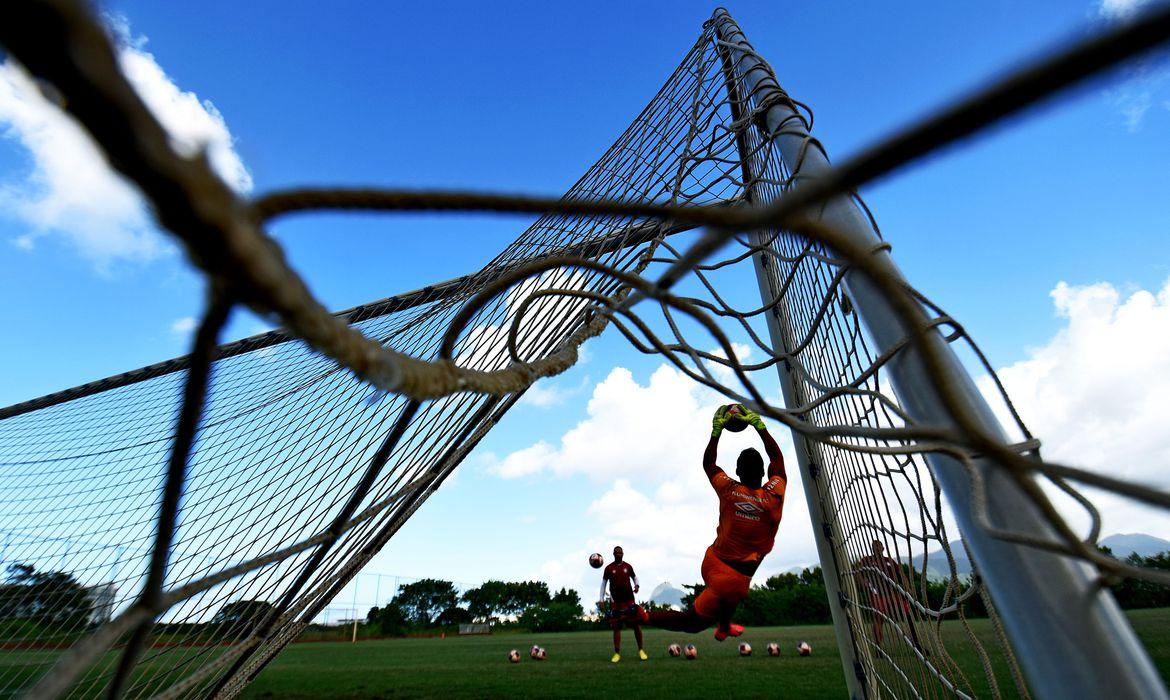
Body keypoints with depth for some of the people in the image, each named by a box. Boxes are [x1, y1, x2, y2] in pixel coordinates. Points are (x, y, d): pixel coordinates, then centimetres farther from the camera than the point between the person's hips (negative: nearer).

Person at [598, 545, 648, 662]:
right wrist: (601, 599, 0)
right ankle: (617, 653, 8)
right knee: (616, 627, -1)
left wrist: (637, 585, -7)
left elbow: (634, 577, 16)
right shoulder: (609, 568, 1)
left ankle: (641, 650, 13)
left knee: (636, 624, -1)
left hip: (629, 600, 1)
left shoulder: (628, 566, 4)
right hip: (615, 601, -1)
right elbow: (604, 583, 6)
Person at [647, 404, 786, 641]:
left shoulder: (729, 490, -11)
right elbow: (776, 456, -1)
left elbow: (708, 464, 9)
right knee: (694, 621, 8)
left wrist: (716, 431, 7)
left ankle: (723, 628, 52)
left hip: (713, 562, 5)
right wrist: (759, 425, 2)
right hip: (732, 577, -4)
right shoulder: (774, 495, -16)